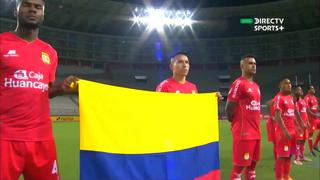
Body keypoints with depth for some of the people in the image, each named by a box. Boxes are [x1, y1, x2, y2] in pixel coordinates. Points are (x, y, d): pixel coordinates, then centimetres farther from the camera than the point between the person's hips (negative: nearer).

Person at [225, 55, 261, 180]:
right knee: (239, 165, -3)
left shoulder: (256, 86, 17)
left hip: (255, 132, 9)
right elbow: (229, 109, -14)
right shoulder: (238, 84, -11)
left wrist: (256, 127, 15)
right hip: (243, 132, -9)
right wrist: (238, 124, -2)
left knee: (253, 163, 14)